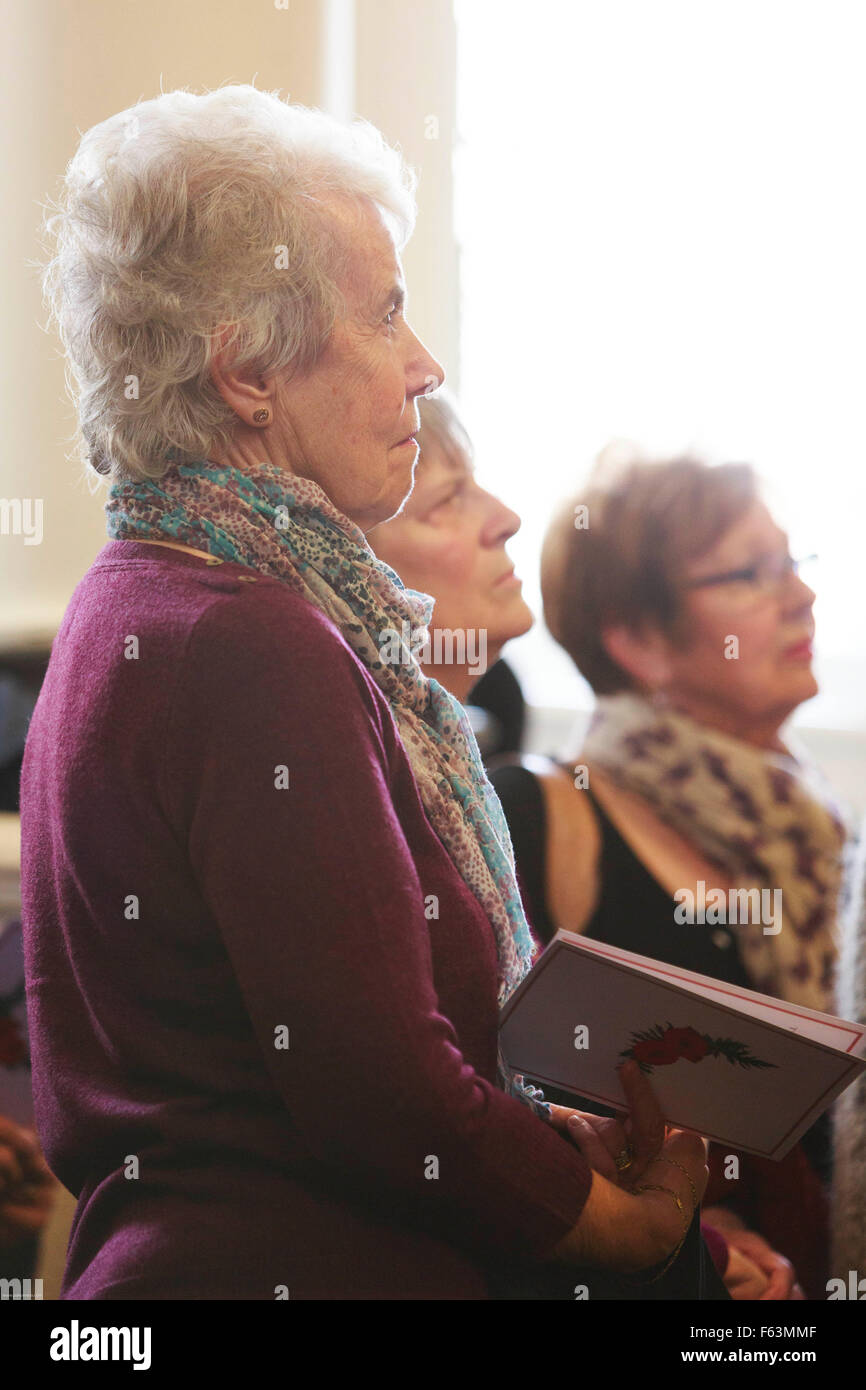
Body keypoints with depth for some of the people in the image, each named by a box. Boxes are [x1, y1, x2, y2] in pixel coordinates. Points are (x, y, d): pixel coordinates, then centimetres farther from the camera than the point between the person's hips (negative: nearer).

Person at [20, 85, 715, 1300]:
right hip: (293, 1269, -9)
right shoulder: (258, 649, -19)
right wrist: (644, 1223, -6)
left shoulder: (134, 603, 10)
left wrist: (569, 1139, 5)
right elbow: (386, 1103, -20)